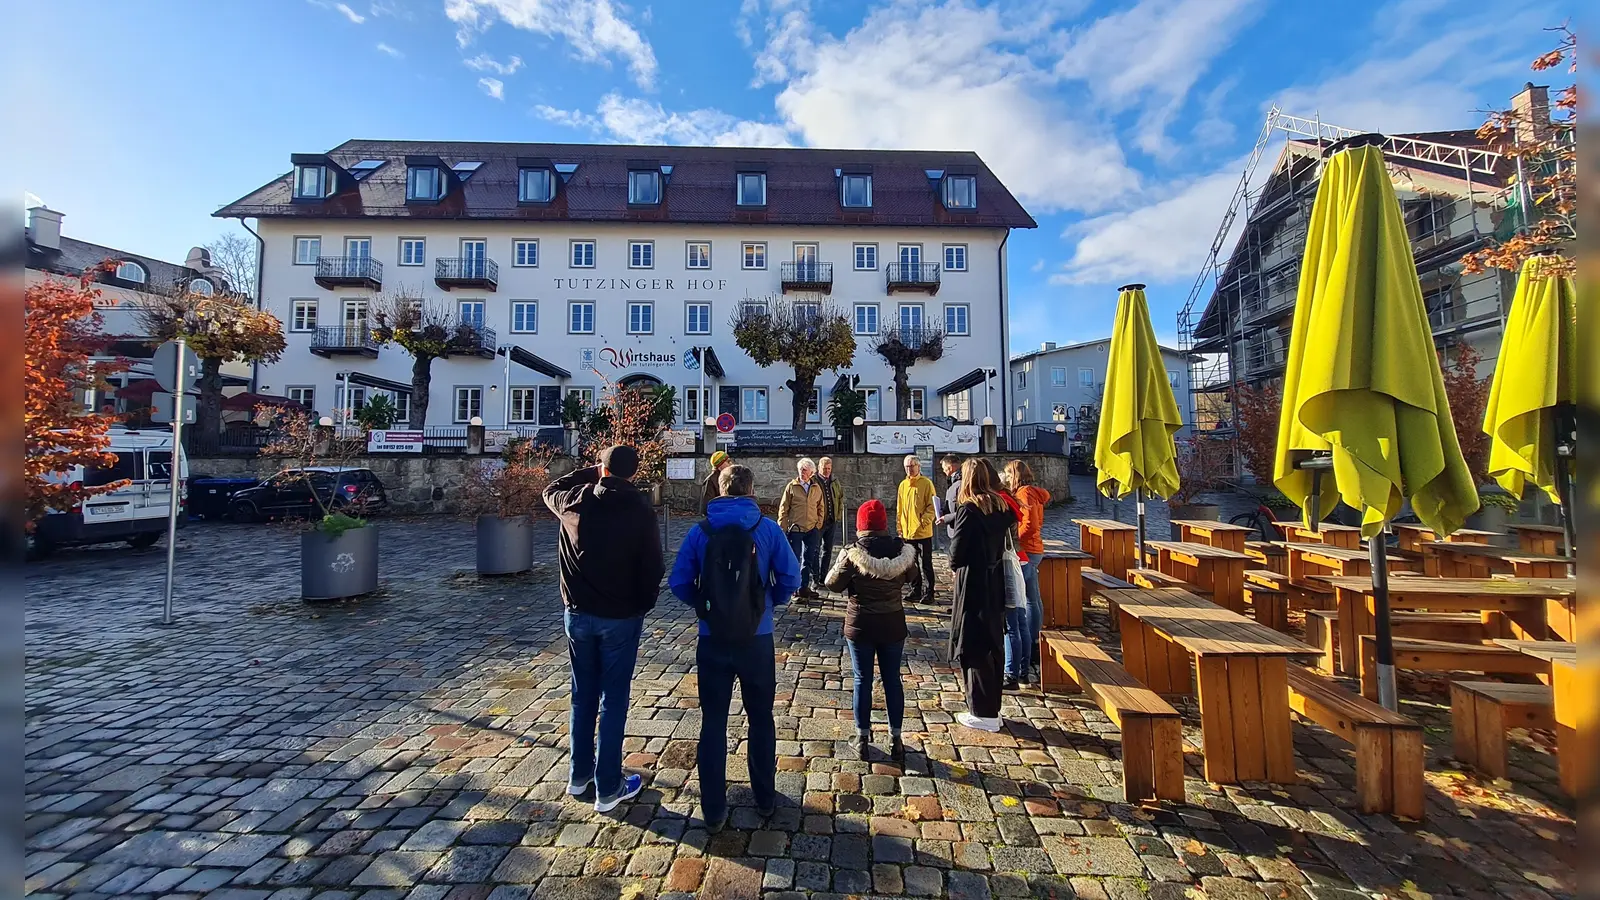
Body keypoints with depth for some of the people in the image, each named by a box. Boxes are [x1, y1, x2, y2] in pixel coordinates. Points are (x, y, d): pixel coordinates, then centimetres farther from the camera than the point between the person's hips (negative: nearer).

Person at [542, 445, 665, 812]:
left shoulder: (575, 501, -8)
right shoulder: (640, 510, -15)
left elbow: (550, 489, 18)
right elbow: (653, 567, -11)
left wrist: (590, 472, 15)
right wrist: (643, 604, 5)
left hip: (578, 613, 3)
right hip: (622, 617, -3)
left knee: (583, 696, 20)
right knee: (613, 701, 8)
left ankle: (579, 776, 35)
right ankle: (608, 788, 19)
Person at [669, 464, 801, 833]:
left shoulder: (701, 531, -6)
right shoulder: (767, 528, -8)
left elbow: (678, 582, -7)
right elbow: (790, 577, -9)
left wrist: (703, 604, 10)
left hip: (712, 640, 0)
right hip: (757, 639, 0)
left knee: (713, 723, 14)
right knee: (761, 719, 19)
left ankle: (713, 810, 24)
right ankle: (765, 798, 34)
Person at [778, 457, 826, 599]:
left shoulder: (816, 488, 8)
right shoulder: (791, 486, -2)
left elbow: (821, 508, 15)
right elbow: (783, 509, -2)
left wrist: (818, 524, 6)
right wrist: (783, 528, -6)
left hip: (812, 530, 4)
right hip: (795, 529, -3)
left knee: (808, 560, 10)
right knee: (794, 559, 2)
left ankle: (804, 587, 21)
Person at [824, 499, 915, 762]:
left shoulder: (853, 553, -17)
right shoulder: (902, 551, -8)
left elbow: (832, 583, -10)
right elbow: (913, 579, 7)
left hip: (860, 627, -2)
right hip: (893, 626, 2)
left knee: (862, 680, 11)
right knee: (892, 680, 15)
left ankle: (863, 738, 23)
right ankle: (895, 739, 25)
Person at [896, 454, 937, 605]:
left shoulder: (926, 483, -6)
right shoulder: (903, 485, 10)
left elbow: (932, 505, -9)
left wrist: (925, 521, -20)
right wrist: (900, 527, 10)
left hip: (923, 532, -6)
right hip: (907, 532, 6)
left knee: (926, 564, 2)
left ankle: (928, 593, 10)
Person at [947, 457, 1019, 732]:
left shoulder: (968, 509, -18)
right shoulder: (1001, 506, 3)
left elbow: (957, 550, -16)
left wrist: (954, 565, 3)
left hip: (972, 585, -7)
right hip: (995, 583, 8)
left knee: (974, 650, 4)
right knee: (994, 646, 16)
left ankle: (982, 713, 13)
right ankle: (992, 706, 29)